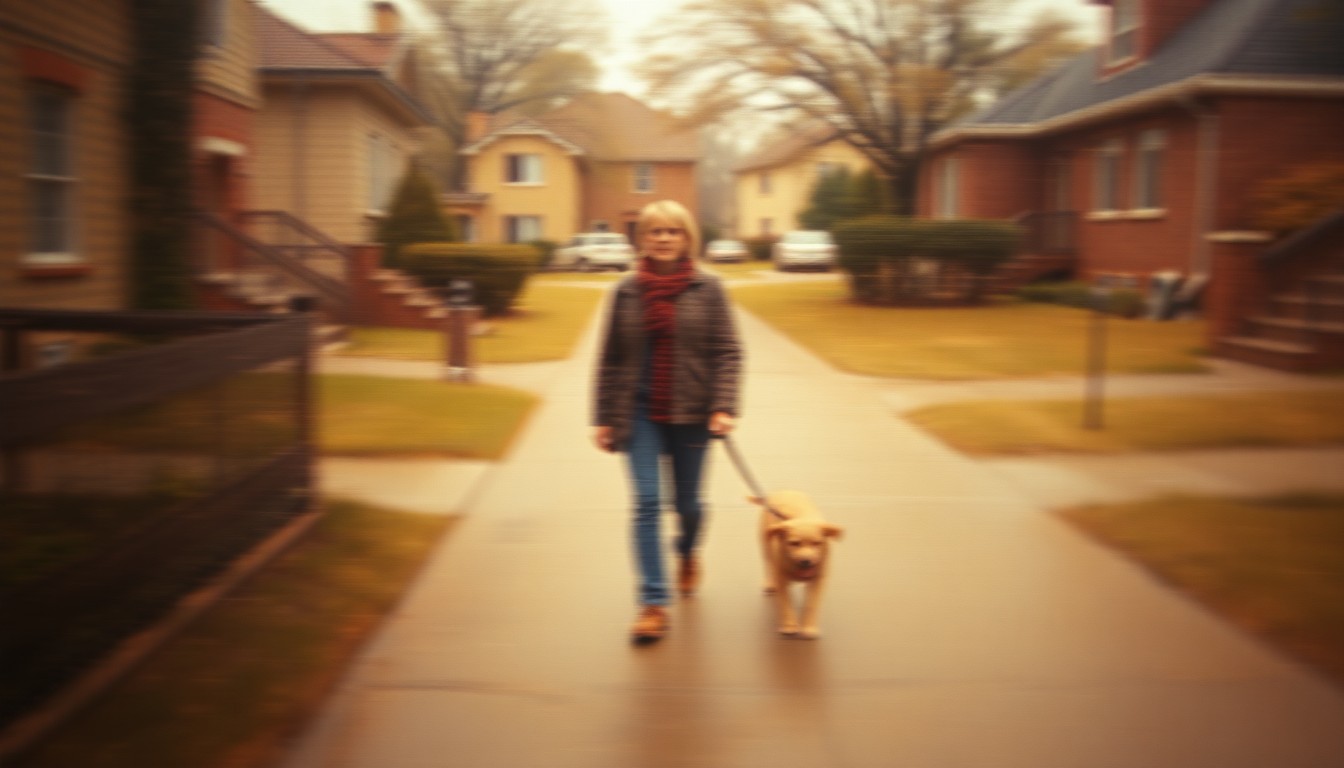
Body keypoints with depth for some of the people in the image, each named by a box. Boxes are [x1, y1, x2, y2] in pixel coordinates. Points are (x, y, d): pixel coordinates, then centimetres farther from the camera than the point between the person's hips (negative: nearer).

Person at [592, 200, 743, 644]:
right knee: (647, 503, -8)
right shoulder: (626, 292, 1)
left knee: (686, 503, 12)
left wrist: (724, 407, -16)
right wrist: (604, 417, 4)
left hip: (690, 415, 0)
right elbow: (610, 359, 5)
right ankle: (653, 603, -5)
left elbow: (728, 353, -4)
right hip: (640, 414, 0)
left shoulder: (707, 290, -2)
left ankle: (687, 554, 46)